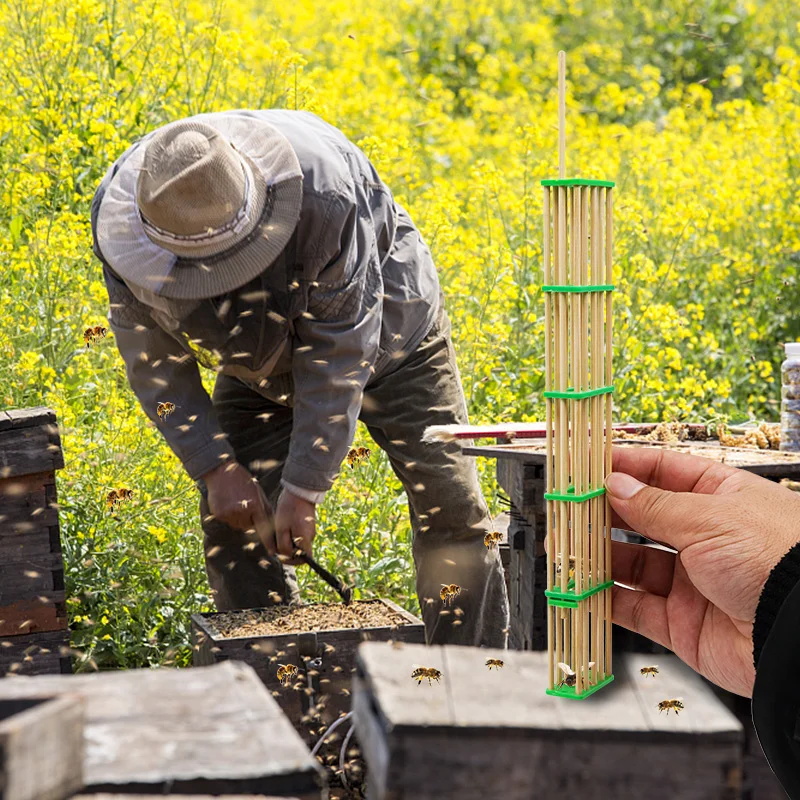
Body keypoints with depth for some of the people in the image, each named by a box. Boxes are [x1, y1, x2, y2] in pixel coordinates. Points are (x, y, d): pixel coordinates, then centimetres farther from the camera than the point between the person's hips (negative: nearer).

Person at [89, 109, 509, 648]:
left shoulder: (322, 186, -40)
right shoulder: (121, 224, -28)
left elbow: (339, 351, -33)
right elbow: (154, 363, -15)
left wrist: (304, 487, -31)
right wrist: (216, 469, -23)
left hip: (383, 333, -3)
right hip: (259, 361, 3)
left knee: (451, 509, -8)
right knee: (234, 520, -6)